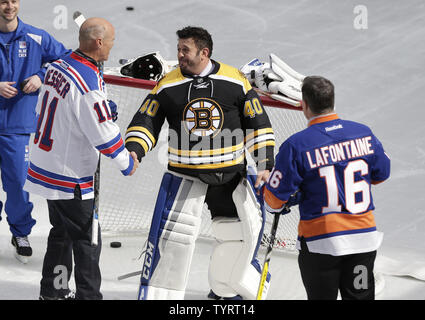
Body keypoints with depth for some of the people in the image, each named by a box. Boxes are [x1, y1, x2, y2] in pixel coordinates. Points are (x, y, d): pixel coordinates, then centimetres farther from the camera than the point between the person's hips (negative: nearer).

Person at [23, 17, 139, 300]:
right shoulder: (89, 85, -27)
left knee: (62, 232, 22)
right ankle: (88, 296, 8)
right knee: (87, 240, 2)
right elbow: (104, 136, -22)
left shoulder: (57, 67, 1)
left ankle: (52, 292, 32)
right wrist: (127, 163, -5)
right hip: (70, 179, -9)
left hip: (44, 167, 9)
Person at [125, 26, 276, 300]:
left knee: (248, 227, 10)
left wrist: (265, 163, -3)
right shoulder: (168, 85, -3)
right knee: (171, 235, -13)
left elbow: (258, 123, 3)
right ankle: (156, 292, -2)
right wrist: (133, 152, -17)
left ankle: (228, 287, 33)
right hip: (185, 174, -1)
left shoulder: (235, 80, -3)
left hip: (231, 173, 2)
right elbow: (145, 122, 1)